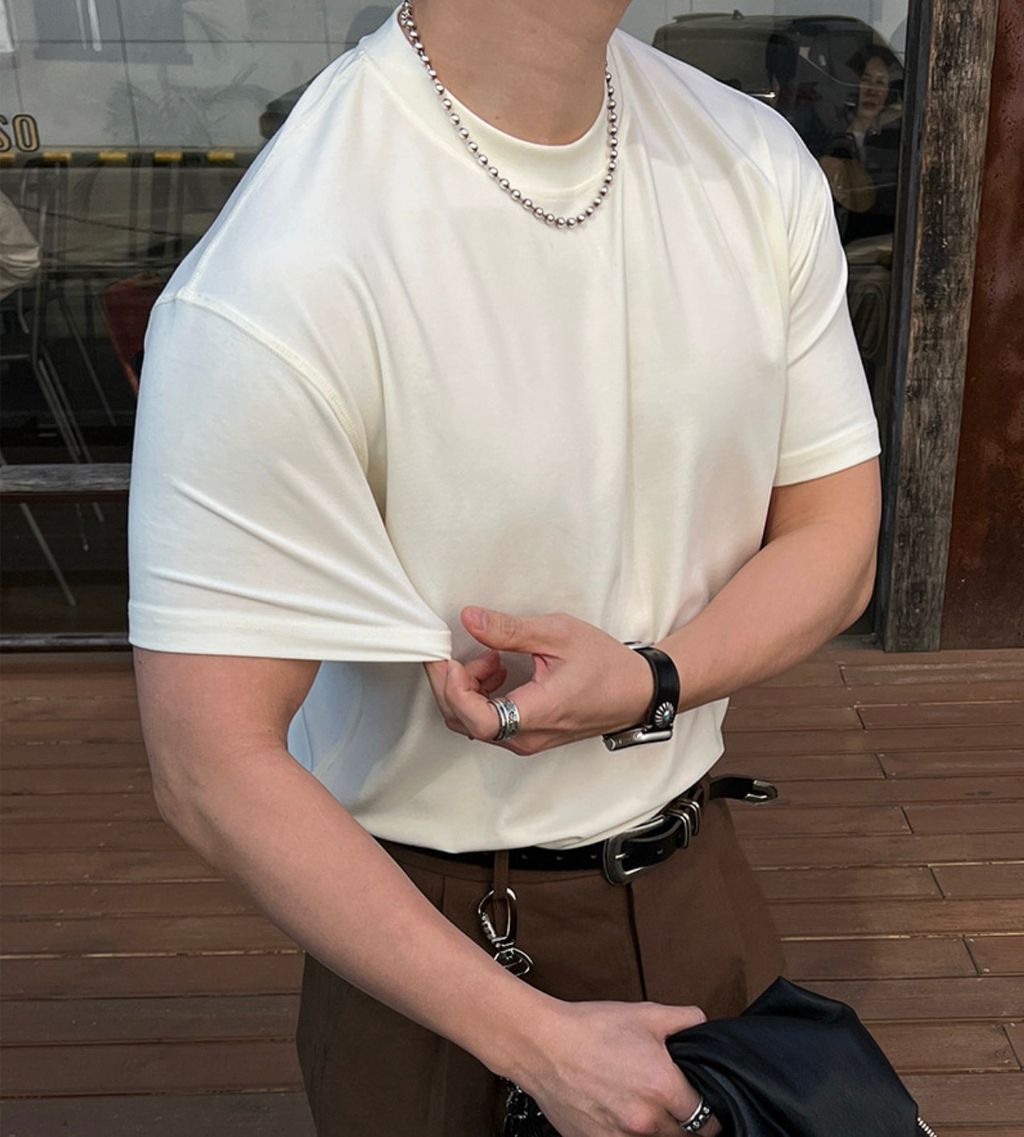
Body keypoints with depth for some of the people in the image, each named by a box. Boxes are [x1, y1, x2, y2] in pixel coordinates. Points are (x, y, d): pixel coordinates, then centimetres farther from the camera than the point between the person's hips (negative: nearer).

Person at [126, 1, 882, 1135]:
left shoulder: (754, 160, -8)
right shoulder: (273, 291, -28)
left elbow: (833, 538, -1)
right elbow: (212, 769, -24)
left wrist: (647, 684, -21)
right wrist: (542, 1042, -20)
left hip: (694, 869, 6)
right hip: (424, 920, -5)